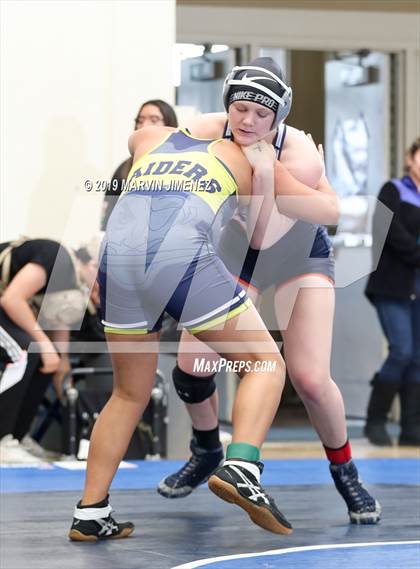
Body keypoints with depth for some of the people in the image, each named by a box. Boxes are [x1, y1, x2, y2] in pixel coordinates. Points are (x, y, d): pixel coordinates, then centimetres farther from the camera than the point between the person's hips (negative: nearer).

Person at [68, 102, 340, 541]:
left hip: (119, 254, 4)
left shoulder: (149, 139, 33)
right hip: (182, 256, -4)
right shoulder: (249, 158, 26)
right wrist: (319, 173, 52)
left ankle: (89, 515, 16)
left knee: (130, 394, 20)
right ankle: (240, 468, -14)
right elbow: (328, 211, 32)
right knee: (264, 364, 9)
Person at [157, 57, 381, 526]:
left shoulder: (301, 159, -33)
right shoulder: (208, 132, -23)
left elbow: (264, 236, -33)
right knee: (191, 368, -5)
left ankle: (345, 473, 11)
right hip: (237, 252, 3)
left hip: (300, 254, -3)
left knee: (310, 380, -15)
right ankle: (207, 453, 26)